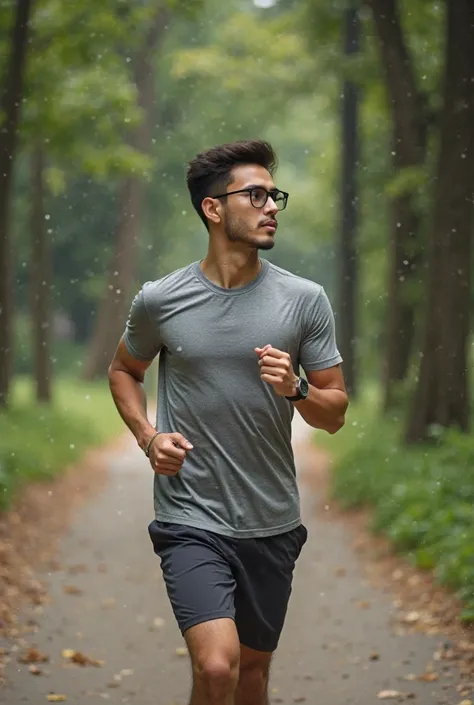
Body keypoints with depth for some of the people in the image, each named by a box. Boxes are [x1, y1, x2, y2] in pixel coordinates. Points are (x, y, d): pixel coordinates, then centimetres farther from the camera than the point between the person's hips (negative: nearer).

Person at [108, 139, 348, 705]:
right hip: (191, 522, -3)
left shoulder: (305, 301, -1)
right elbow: (123, 370, 16)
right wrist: (147, 436, -1)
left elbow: (335, 413, 5)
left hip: (273, 525, 3)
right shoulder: (160, 301, -3)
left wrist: (295, 389, -17)